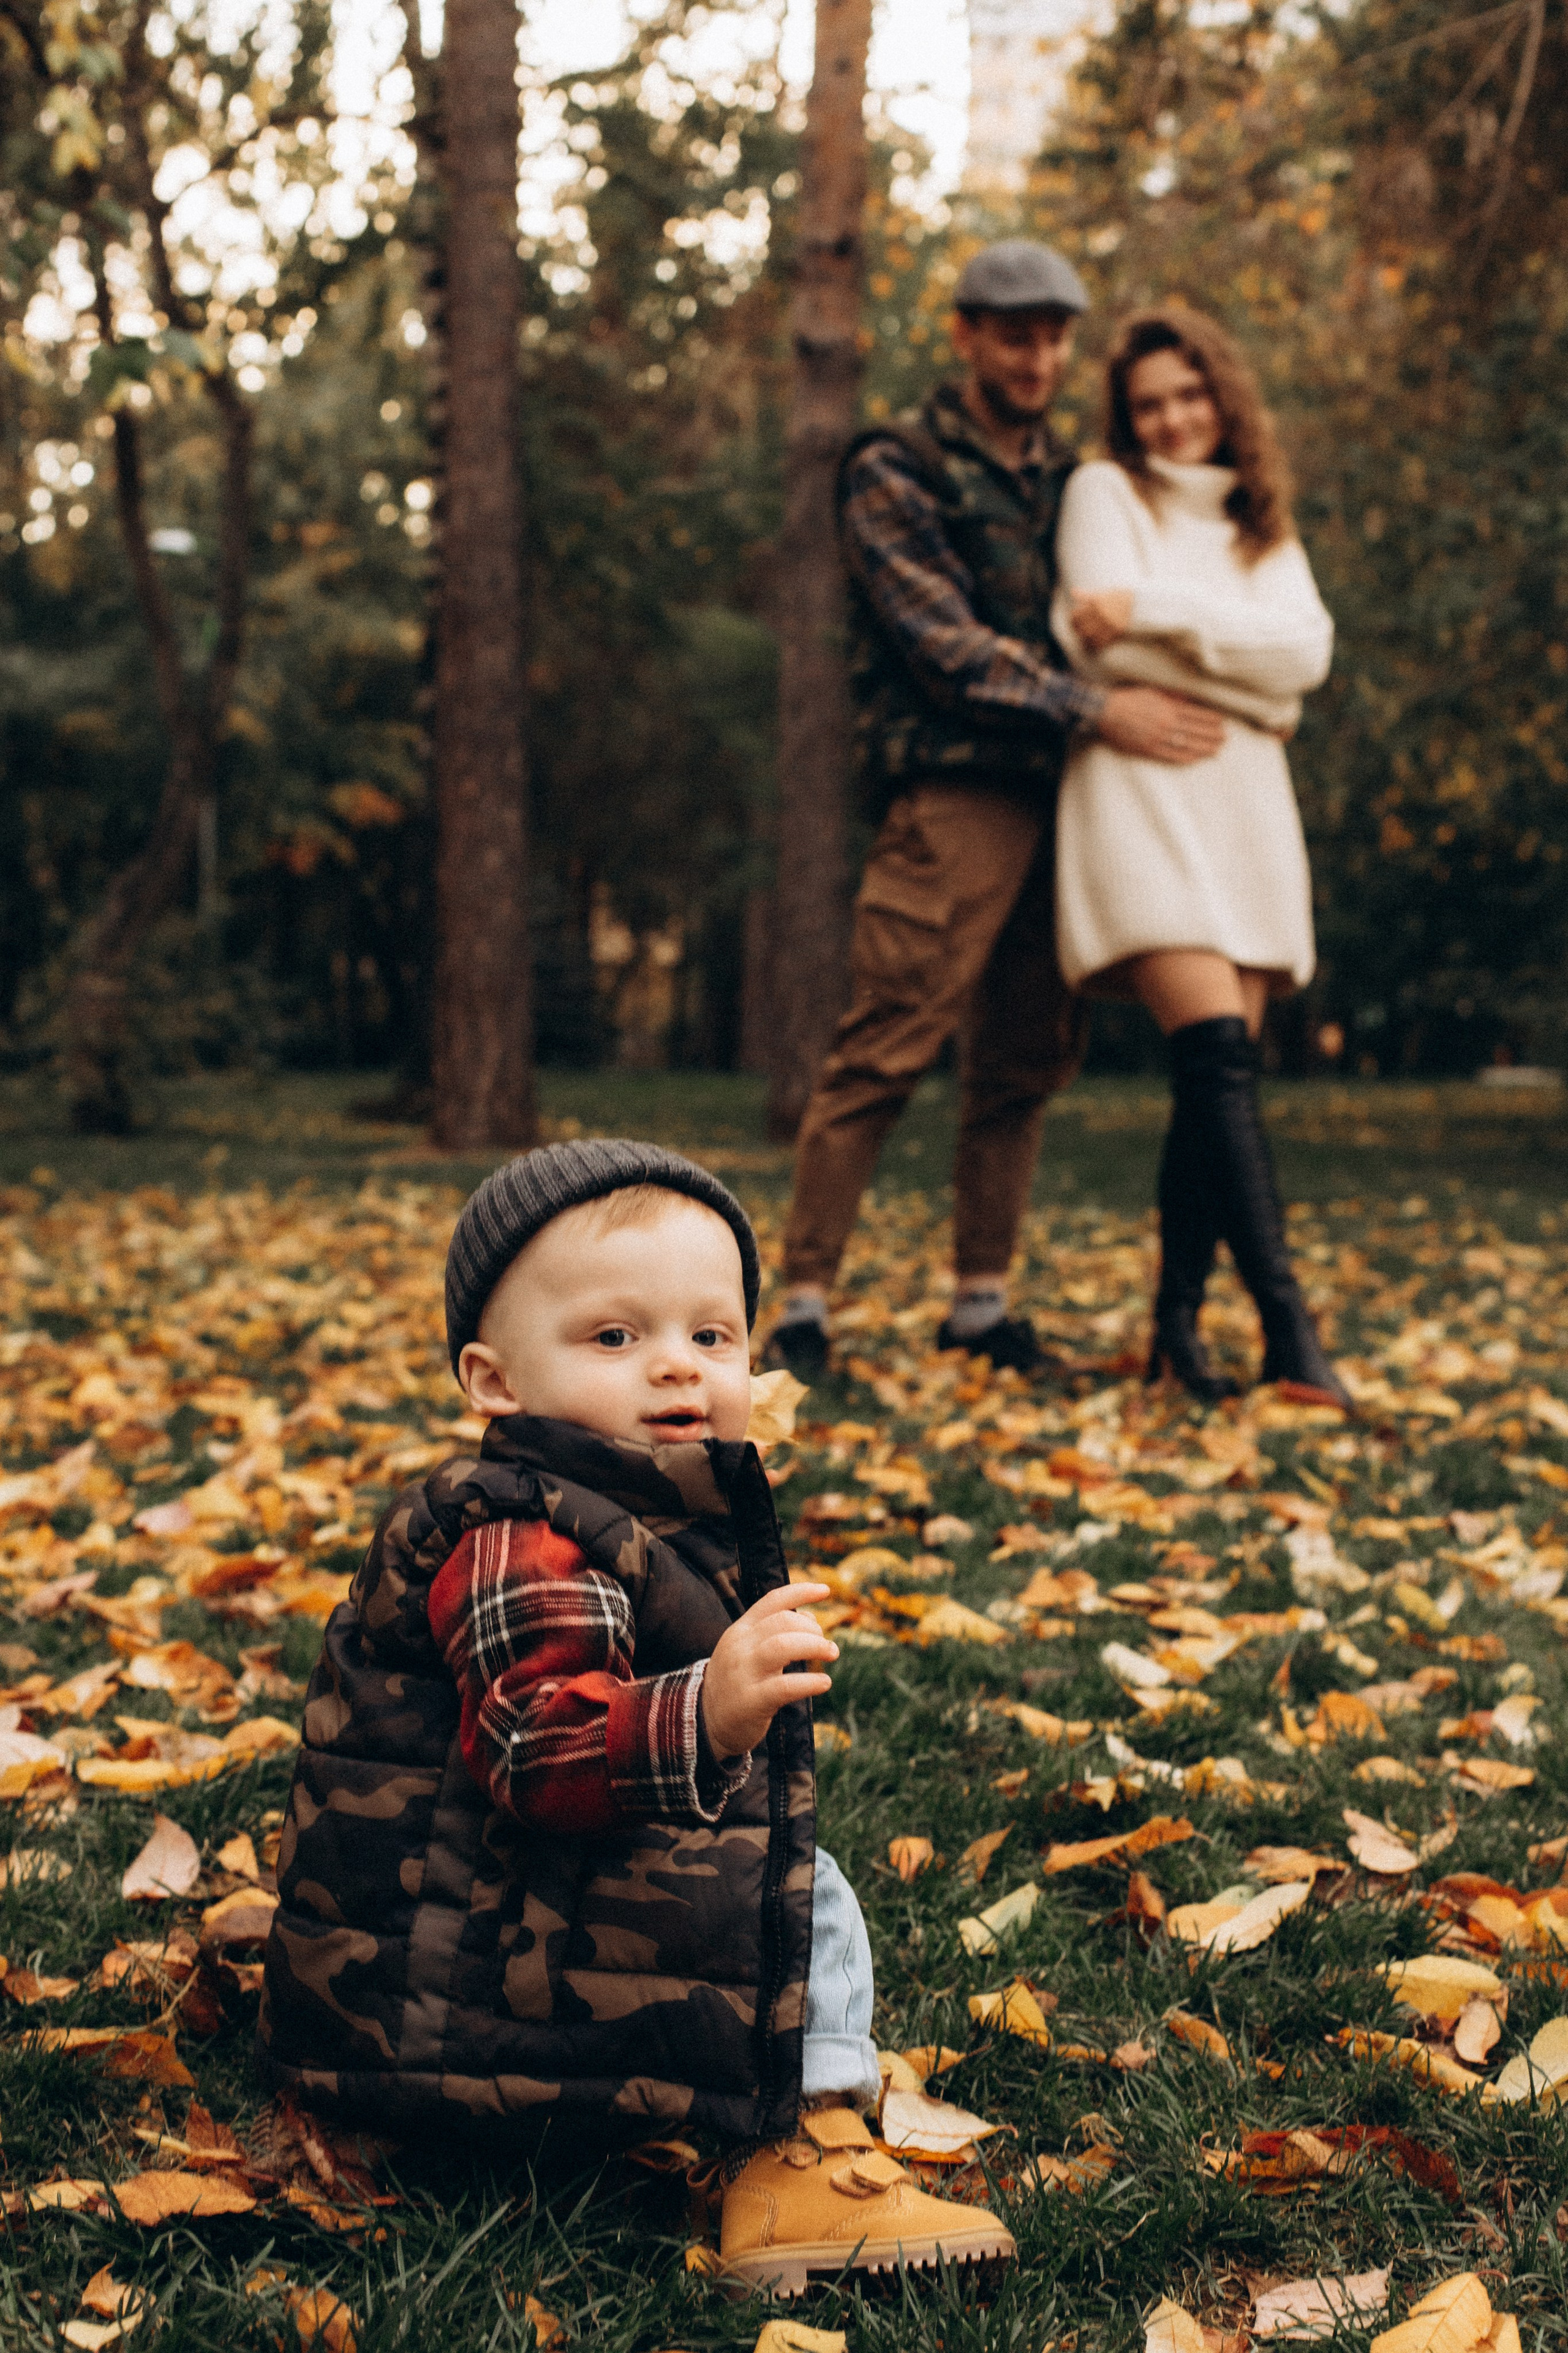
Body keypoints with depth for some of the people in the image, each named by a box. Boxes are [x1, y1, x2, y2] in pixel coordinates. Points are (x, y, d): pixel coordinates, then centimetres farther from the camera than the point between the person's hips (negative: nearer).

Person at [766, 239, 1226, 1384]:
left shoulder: (1071, 477, 20)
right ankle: (805, 1298, -5)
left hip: (1060, 800, 7)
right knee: (885, 1051, -11)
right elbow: (944, 640, -11)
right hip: (953, 794, -6)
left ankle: (982, 1301, 15)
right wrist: (1096, 708, -17)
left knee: (1026, 1064, 7)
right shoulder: (897, 470, 1)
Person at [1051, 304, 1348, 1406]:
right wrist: (1248, 677, 1)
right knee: (1218, 1060, -19)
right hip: (1143, 791, -5)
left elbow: (1307, 651, 1)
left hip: (1246, 806, 5)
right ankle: (1290, 1326, -24)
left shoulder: (1265, 529, 21)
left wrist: (1157, 608, -10)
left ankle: (1178, 1323, 5)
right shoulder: (1105, 490, 10)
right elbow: (1103, 650, -6)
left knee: (1222, 1076, -2)